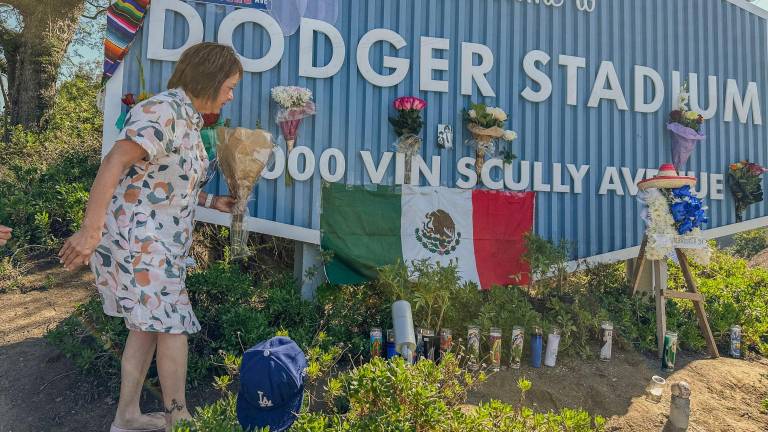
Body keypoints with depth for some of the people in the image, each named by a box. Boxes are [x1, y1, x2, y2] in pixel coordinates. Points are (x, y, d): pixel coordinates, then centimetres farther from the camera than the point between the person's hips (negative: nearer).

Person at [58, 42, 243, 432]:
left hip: (159, 242, 10)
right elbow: (115, 163, -24)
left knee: (148, 326, 15)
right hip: (136, 238, -10)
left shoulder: (188, 119, 12)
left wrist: (212, 202, 17)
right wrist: (90, 230, -27)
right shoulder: (164, 111, -18)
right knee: (172, 326, 0)